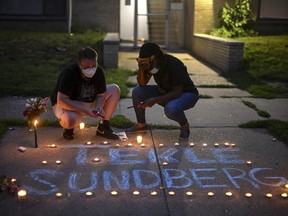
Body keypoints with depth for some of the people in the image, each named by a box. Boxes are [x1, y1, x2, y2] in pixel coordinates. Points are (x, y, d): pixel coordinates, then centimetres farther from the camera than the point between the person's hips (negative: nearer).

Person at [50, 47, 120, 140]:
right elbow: (61, 101, -34)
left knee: (114, 90, -7)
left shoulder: (99, 71, -13)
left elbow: (101, 95, -6)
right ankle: (68, 128, -1)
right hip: (65, 105, -6)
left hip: (88, 102, 6)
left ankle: (103, 128, -1)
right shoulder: (69, 73, -29)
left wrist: (98, 108, -29)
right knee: (71, 120, -42)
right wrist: (86, 110, -39)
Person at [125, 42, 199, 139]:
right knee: (137, 91, -10)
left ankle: (184, 125, -6)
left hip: (186, 94, -7)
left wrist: (155, 100, -36)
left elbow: (178, 92, -31)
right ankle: (141, 125, 6)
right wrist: (141, 70, -23)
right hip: (165, 92, 7)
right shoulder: (151, 63, -9)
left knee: (171, 109, -40)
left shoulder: (174, 65, -30)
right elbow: (142, 84, -4)